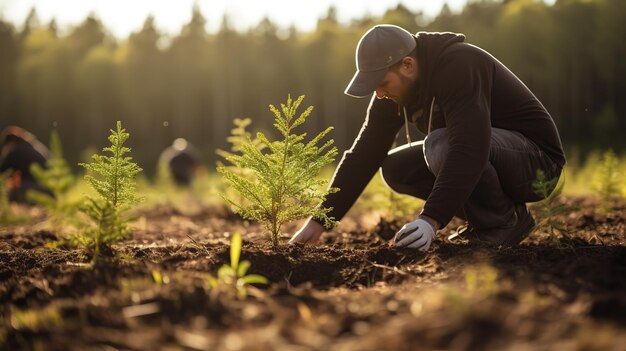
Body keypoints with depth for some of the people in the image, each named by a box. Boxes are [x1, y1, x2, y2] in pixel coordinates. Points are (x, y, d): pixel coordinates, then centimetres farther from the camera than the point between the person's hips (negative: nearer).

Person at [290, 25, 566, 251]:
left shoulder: (460, 65, -28)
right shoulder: (395, 93, -2)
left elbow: (469, 149, -40)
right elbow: (362, 156, -2)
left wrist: (431, 219, -46)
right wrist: (318, 222, -8)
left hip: (536, 159, -9)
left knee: (441, 145, -32)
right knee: (395, 168, -3)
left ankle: (506, 221, -11)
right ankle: (488, 218, 4)